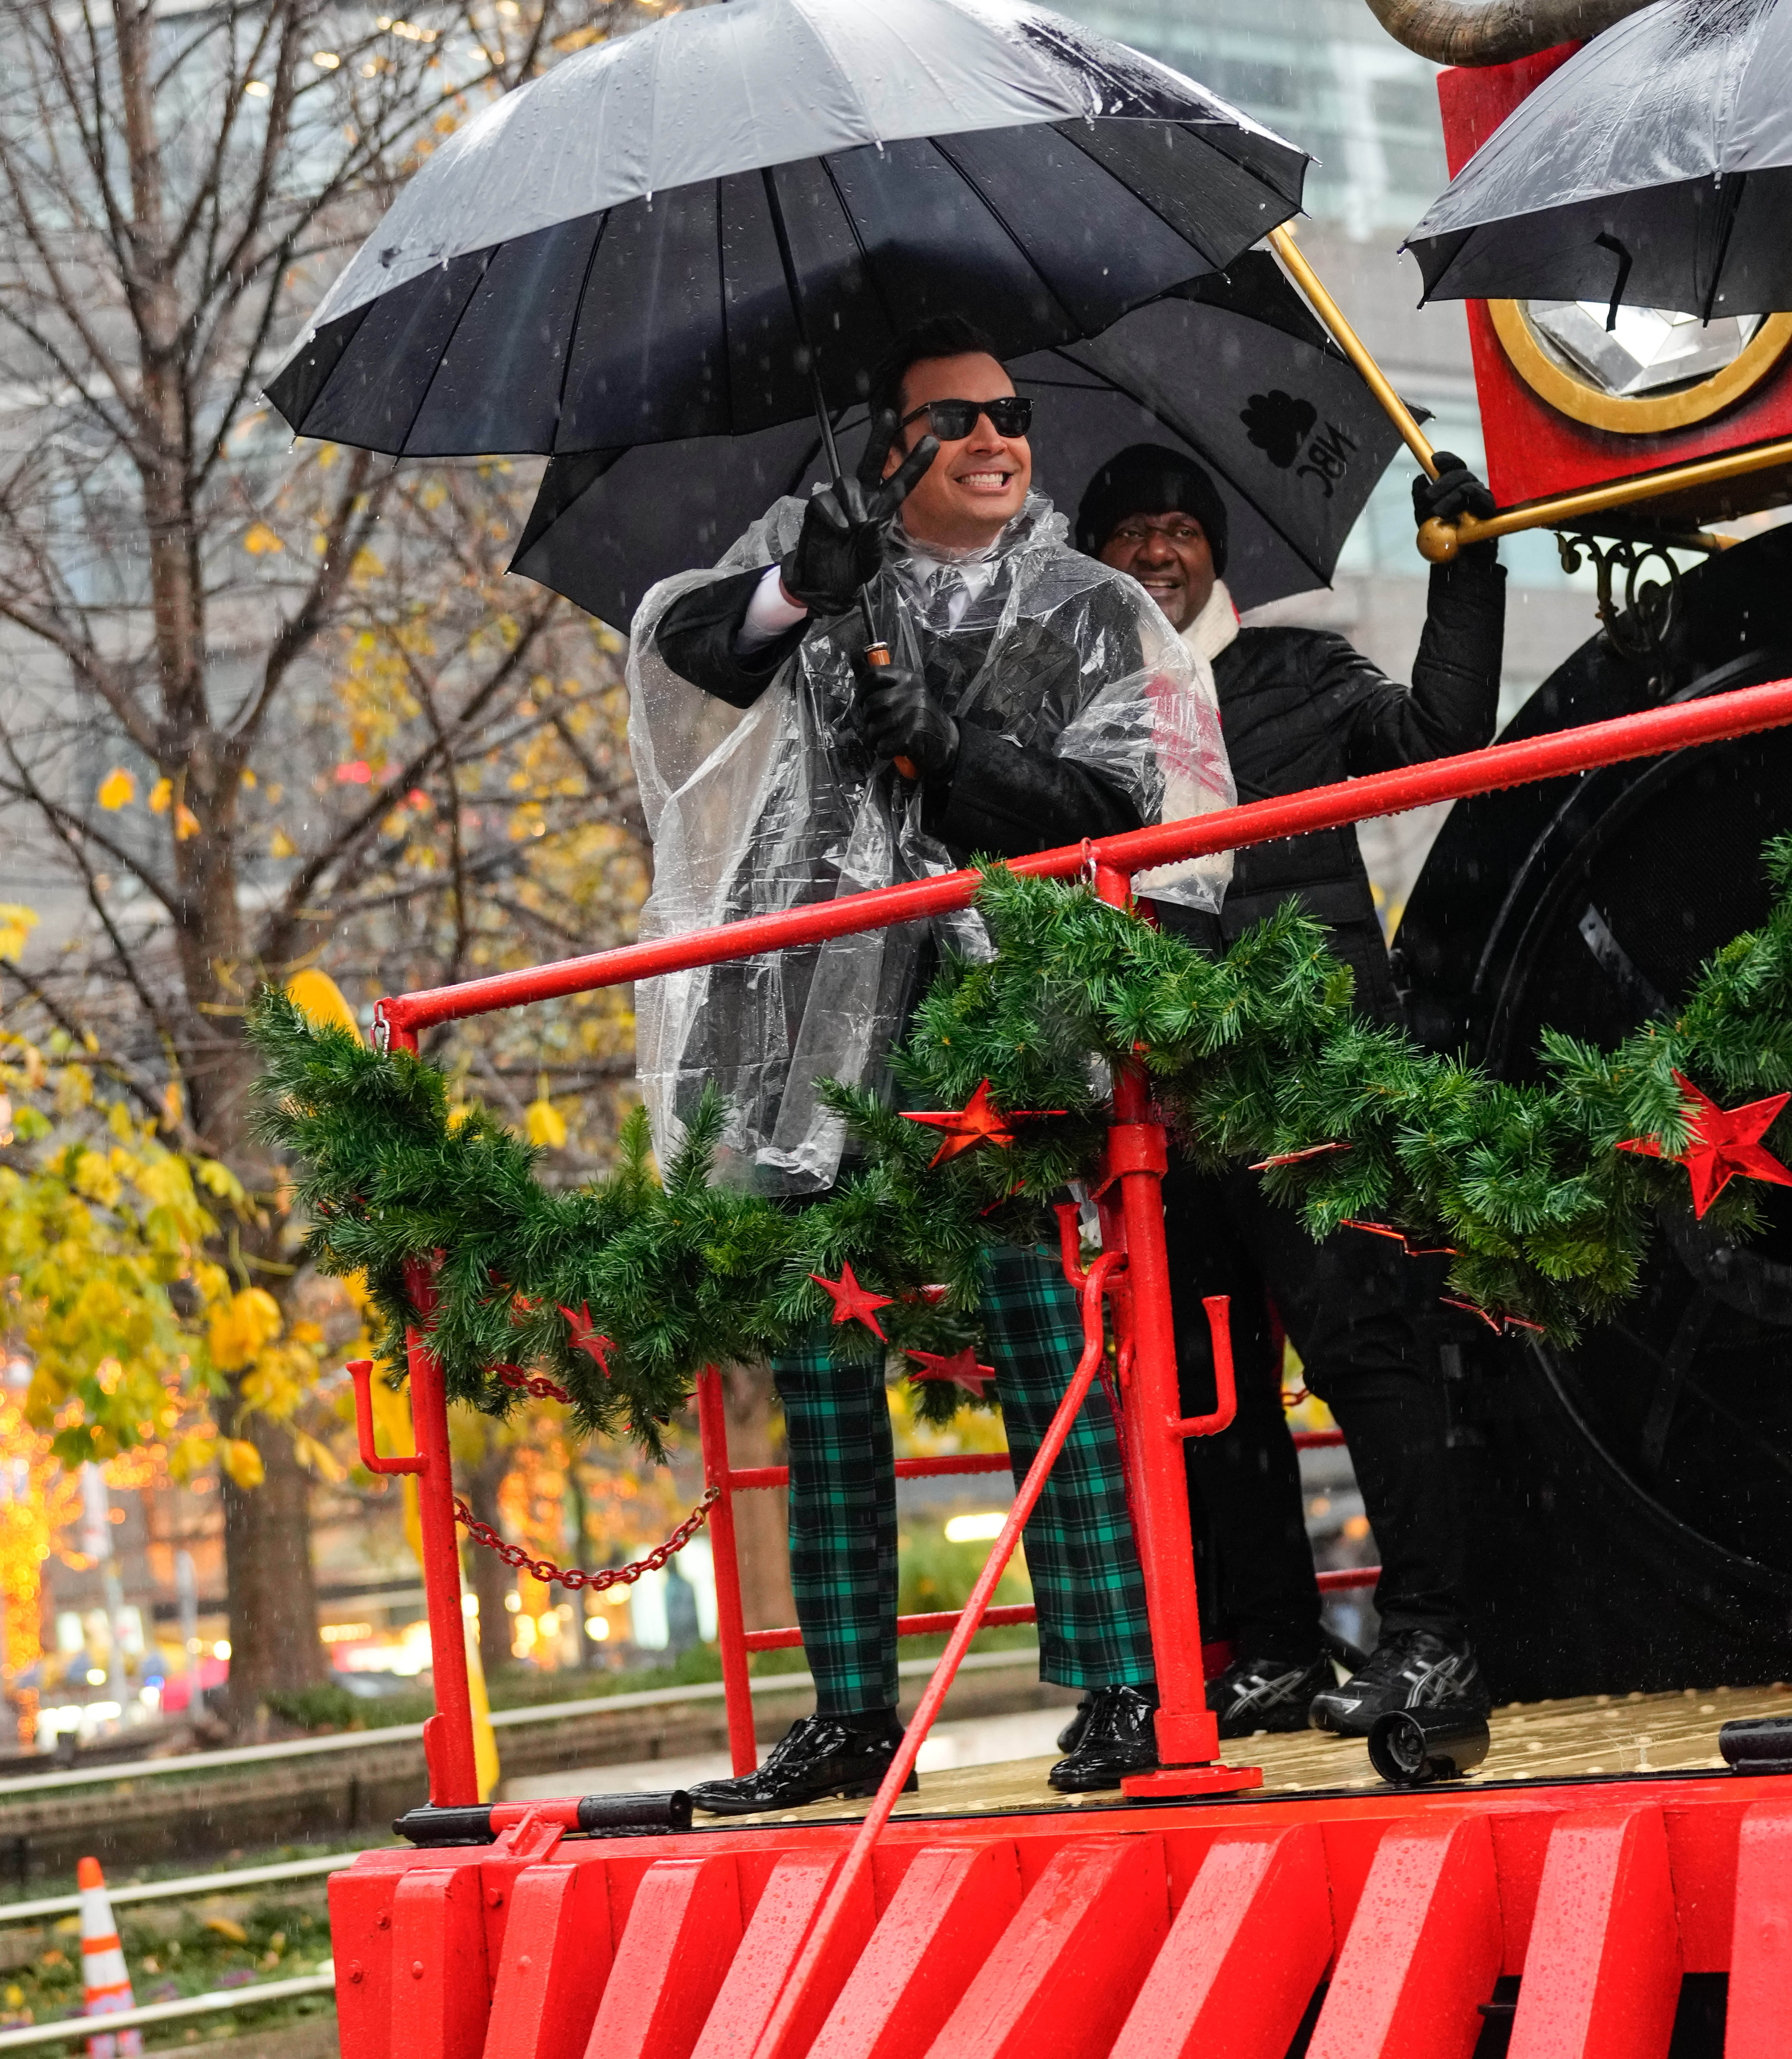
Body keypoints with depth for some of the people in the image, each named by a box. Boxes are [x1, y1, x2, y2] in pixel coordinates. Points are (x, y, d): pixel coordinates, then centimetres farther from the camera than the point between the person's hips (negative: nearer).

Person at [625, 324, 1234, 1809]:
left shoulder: (1093, 614, 10)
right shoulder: (816, 552, 15)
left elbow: (1117, 809, -1)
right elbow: (676, 644, 2)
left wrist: (939, 746, -12)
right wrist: (791, 593, -16)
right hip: (818, 1015, 2)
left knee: (1045, 1348, -10)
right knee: (819, 1364, 3)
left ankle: (1120, 1687, -7)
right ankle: (852, 1712, 10)